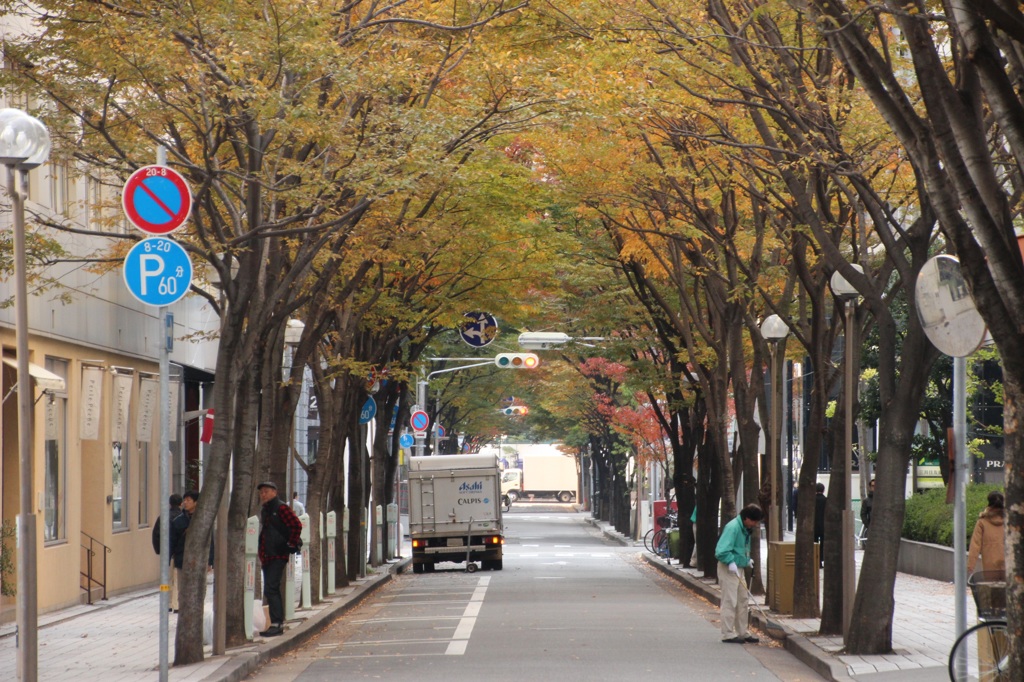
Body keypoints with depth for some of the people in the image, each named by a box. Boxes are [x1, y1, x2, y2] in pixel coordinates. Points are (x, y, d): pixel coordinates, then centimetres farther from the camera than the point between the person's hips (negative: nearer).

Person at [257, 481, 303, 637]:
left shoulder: (281, 508, -10)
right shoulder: (265, 510, 18)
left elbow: (297, 525, -18)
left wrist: (291, 544, -14)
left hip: (278, 556, -10)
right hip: (267, 557, 10)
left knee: (271, 589, -15)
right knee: (272, 590, 11)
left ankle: (277, 624, -15)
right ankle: (277, 624, 16)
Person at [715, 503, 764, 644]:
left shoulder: (745, 529, 11)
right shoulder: (732, 528, -19)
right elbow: (721, 550, -25)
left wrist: (747, 560, 11)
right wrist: (730, 562, -29)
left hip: (739, 569, 10)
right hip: (728, 569, -10)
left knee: (742, 601, 14)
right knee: (730, 602, -7)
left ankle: (742, 632, 22)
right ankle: (728, 634, -2)